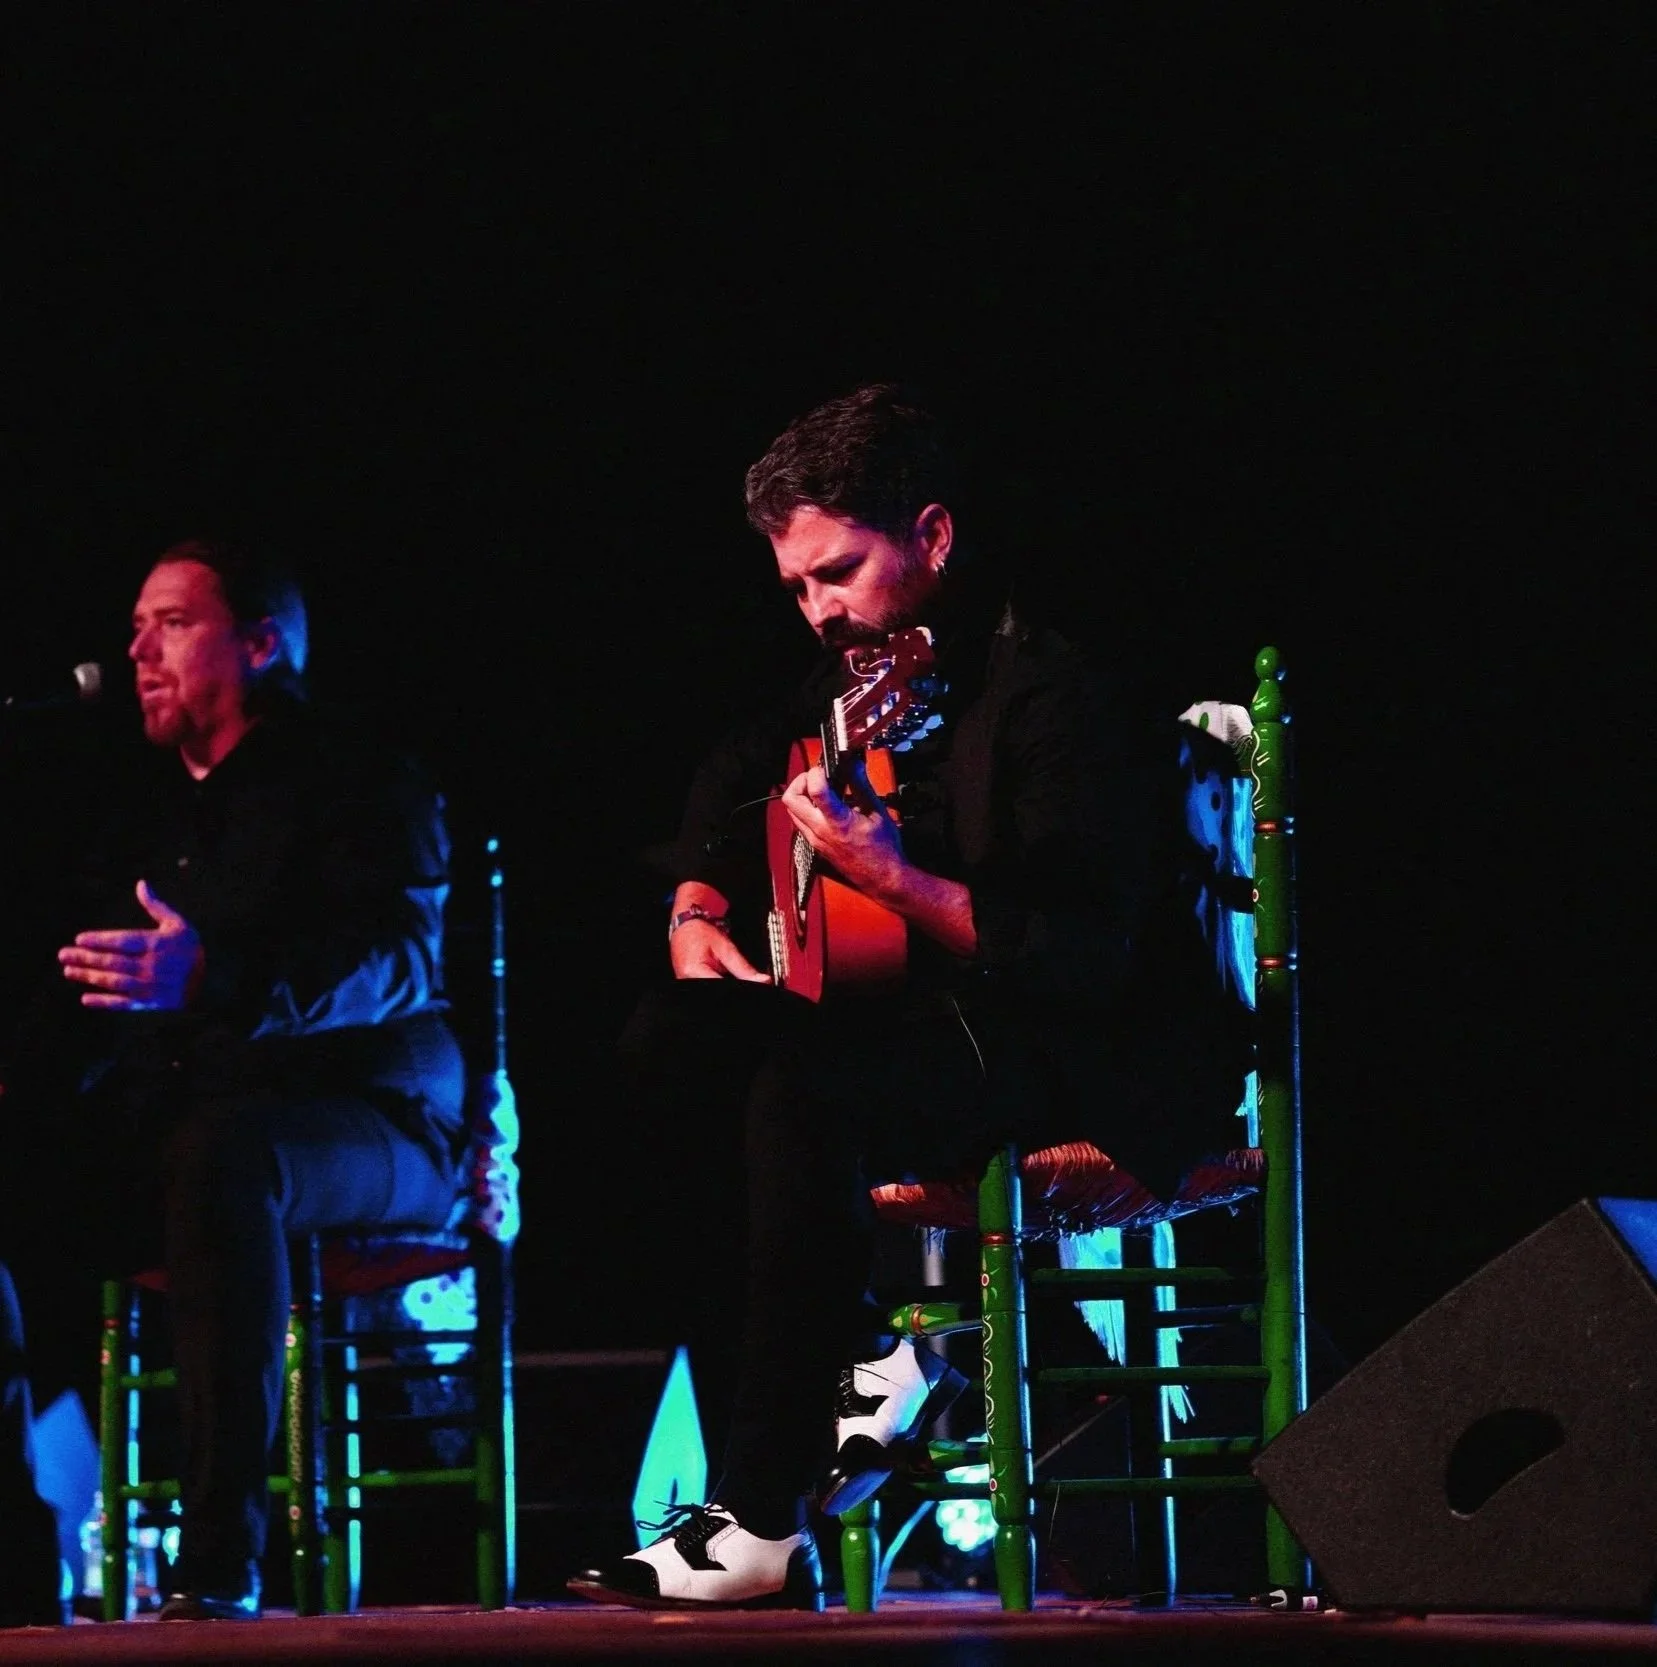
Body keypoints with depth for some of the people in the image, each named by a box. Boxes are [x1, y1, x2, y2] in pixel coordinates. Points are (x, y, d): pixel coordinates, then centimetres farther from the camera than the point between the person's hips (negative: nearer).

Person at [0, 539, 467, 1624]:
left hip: (359, 1119, -6)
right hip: (159, 1115, 6)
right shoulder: (149, 805, 22)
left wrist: (216, 980, -33)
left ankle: (224, 1562, -42)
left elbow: (400, 961, -16)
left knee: (218, 1156, -41)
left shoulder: (360, 784, 2)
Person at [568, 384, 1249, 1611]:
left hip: (1102, 1070, -9)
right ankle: (865, 1361, -3)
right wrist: (698, 910, 11)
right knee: (674, 1043, -7)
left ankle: (763, 1525, -29)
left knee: (805, 1087, -33)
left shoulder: (1053, 695, -19)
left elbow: (1085, 960, -28)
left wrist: (897, 881, -37)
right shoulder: (868, 667, 8)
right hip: (939, 1020, 9)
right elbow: (735, 778, 29)